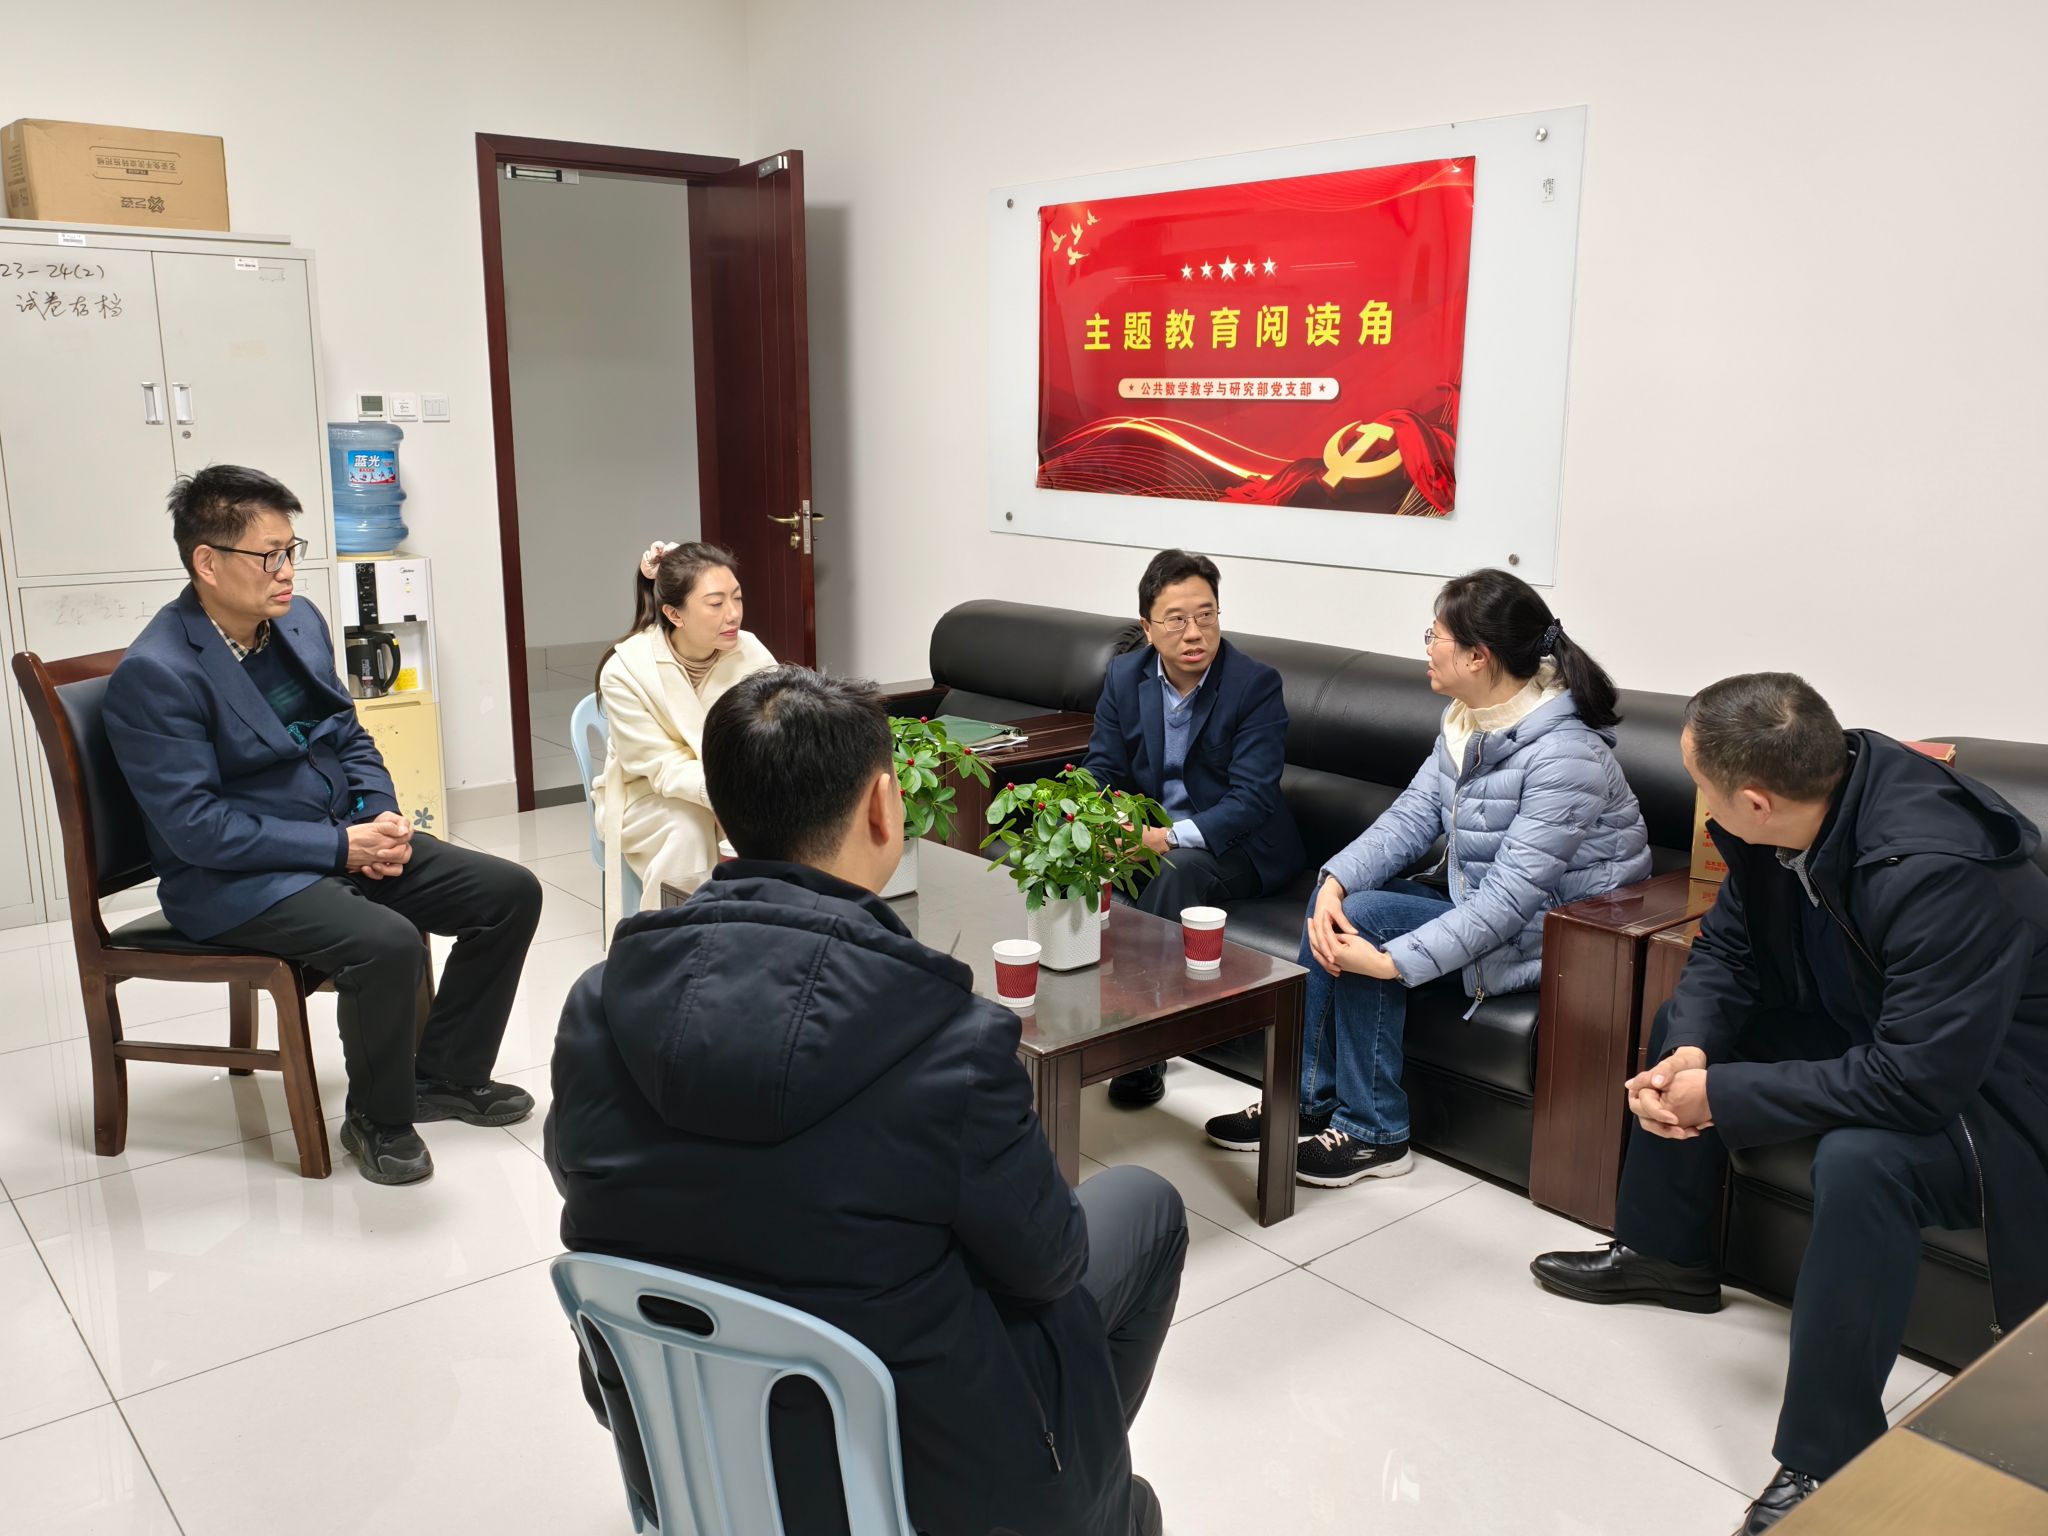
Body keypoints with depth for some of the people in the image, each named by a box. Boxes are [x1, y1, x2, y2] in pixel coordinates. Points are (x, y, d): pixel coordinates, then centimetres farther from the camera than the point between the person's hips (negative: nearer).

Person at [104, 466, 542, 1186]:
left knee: (511, 891, -3)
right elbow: (196, 828, -21)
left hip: (345, 837, 8)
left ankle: (445, 1074, 13)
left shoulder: (299, 620, 6)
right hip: (232, 881, -8)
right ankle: (378, 1119, -6)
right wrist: (341, 847, -22)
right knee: (386, 942, -34)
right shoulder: (153, 675, -17)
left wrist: (381, 816, -5)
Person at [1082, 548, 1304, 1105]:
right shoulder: (1124, 676, 0)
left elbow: (1251, 798, -23)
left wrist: (1169, 837, -38)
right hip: (1149, 834, 5)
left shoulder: (1256, 684, -16)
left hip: (1233, 844, -4)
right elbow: (1102, 771, 1)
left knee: (1180, 869, -34)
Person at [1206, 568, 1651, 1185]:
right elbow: (1412, 815, -4)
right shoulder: (1466, 719, 1)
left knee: (1366, 919, -22)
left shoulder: (1565, 754, -27)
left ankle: (1375, 1133, -7)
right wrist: (1336, 880, -21)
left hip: (1546, 938, -9)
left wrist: (1394, 961, -33)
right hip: (1475, 902, 9)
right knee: (1337, 902, -6)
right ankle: (1309, 1103, 1)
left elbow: (1513, 894, -30)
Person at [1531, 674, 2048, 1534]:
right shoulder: (1790, 812, -15)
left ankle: (1826, 1464, -19)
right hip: (1869, 1029, 8)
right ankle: (1662, 1252, 24)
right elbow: (1724, 947, -2)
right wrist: (1693, 1052, -21)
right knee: (1682, 1021, 7)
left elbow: (1917, 1081, -37)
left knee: (1860, 1159, -36)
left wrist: (1721, 1095, -29)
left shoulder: (1939, 872, -37)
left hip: (1979, 1079, -8)